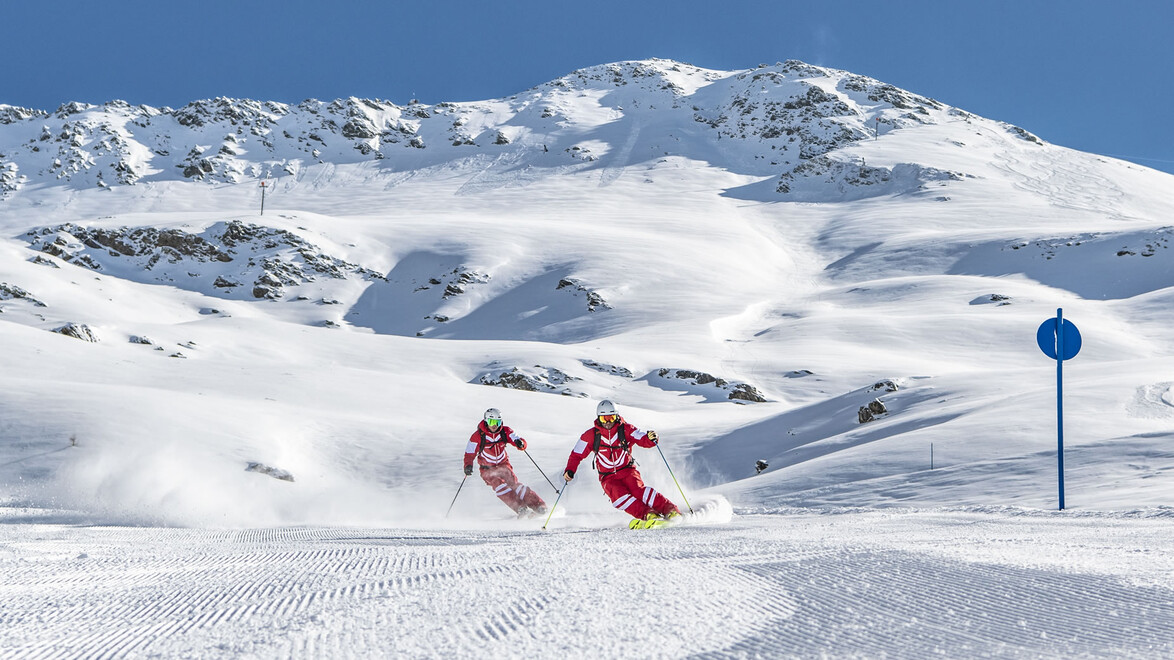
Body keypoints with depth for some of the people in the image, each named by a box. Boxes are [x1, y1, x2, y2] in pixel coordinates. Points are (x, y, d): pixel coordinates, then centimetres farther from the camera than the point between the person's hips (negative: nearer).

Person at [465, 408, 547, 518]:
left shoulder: (505, 431, -7)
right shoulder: (478, 436, -13)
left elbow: (519, 441, -15)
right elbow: (469, 454, -10)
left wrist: (520, 444, -40)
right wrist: (468, 466, -31)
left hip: (503, 464, 2)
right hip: (488, 469, -2)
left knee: (513, 482, -21)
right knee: (499, 485, -27)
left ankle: (538, 505, -26)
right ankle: (521, 508, -35)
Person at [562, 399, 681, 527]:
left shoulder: (625, 429, -2)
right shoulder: (591, 435, 0)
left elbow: (643, 440, -9)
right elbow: (577, 455, 7)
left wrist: (650, 438, -33)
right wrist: (569, 471, -8)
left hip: (627, 470, -1)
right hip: (608, 477, 1)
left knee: (637, 490, -29)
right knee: (618, 495, -30)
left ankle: (670, 510, -34)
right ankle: (647, 515, -39)